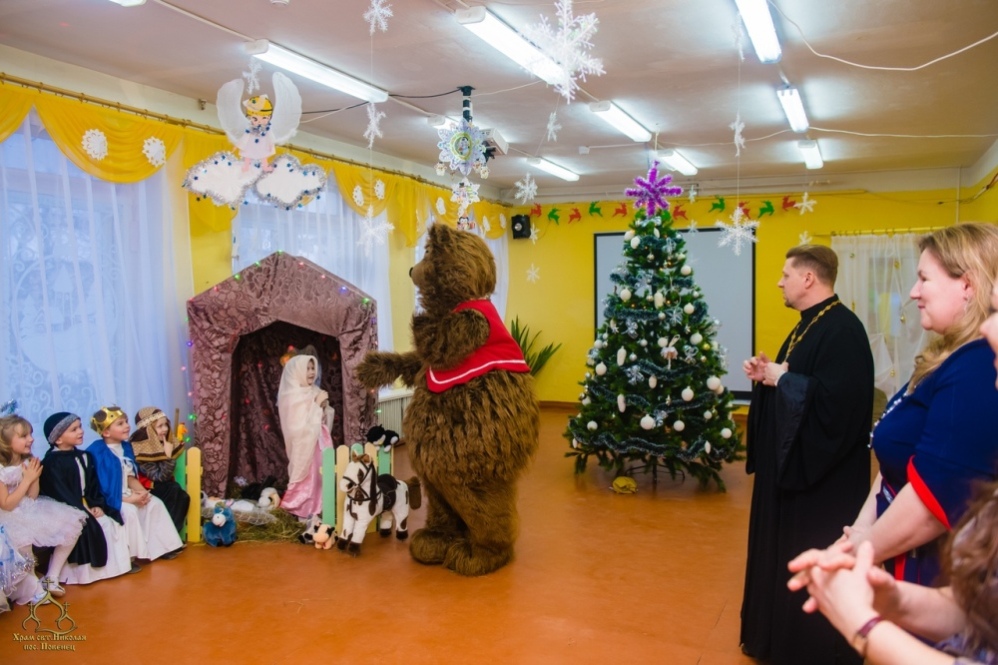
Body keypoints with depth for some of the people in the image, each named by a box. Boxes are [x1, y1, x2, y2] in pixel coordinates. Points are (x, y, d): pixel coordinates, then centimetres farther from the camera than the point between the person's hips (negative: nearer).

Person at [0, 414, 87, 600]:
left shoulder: (28, 462, 1)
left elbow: (32, 497, 2)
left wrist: (35, 478, -14)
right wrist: (27, 479, -19)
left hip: (30, 510, 7)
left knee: (73, 526, -6)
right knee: (23, 540, -36)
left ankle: (51, 577, 5)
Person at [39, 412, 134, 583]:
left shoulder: (84, 456, 12)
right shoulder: (52, 463, -13)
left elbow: (93, 484, 10)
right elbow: (60, 494, -19)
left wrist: (97, 505, -5)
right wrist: (82, 510, -22)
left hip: (87, 505, 8)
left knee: (110, 521, -7)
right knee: (89, 527, -26)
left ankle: (115, 563, 1)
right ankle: (85, 570, -14)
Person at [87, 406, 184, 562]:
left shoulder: (126, 446, 7)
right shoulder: (97, 451, -19)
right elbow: (98, 487, -22)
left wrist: (142, 491, -9)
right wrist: (129, 499, -22)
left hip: (127, 494, 8)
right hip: (108, 498, -8)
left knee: (155, 503, -6)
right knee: (130, 510, -31)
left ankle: (160, 546, 2)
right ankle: (132, 554, -15)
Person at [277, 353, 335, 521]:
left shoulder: (314, 392, 8)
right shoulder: (291, 397, -13)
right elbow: (300, 425, -20)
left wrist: (324, 407, -6)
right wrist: (317, 405, -18)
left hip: (318, 442, 7)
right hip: (304, 445, -7)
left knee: (320, 477, 8)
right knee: (307, 478, -3)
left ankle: (317, 511, 18)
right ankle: (305, 514, 7)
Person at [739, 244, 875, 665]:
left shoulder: (842, 329, -22)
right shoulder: (808, 325, 11)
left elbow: (836, 400, -31)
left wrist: (781, 380, -21)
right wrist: (767, 374, 0)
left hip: (824, 474, -11)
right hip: (792, 462, 11)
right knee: (785, 553, 20)